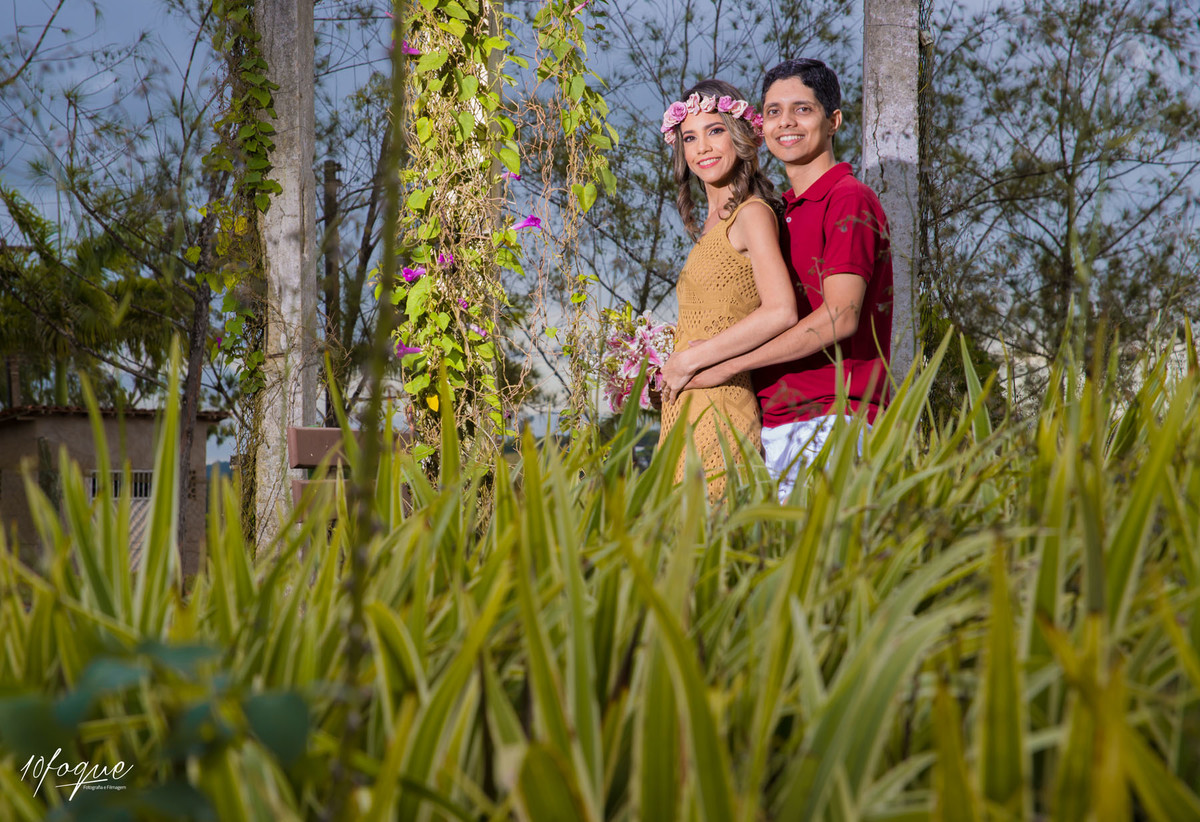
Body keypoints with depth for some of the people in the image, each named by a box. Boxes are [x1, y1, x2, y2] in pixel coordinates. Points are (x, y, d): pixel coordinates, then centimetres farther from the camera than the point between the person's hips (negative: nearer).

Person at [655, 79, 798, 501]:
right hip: (687, 409, 8)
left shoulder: (752, 214, -8)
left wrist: (689, 360, -15)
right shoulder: (713, 222, 17)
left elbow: (781, 312, -21)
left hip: (718, 402, -8)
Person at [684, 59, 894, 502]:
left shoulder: (850, 202, -6)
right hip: (775, 425, 8)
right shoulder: (786, 212, 22)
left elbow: (838, 318, -17)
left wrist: (726, 364, -14)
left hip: (829, 419, -8)